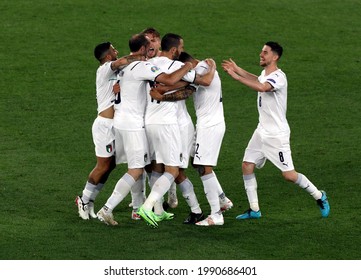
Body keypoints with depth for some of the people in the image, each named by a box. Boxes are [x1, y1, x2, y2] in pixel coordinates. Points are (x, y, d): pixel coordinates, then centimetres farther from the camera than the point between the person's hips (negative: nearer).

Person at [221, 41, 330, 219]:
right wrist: (237, 69, 26)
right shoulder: (265, 74, 9)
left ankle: (319, 196, 13)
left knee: (289, 175, -7)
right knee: (247, 166, 2)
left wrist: (236, 76, -36)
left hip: (277, 134, -9)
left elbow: (261, 87, -40)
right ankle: (254, 210, 8)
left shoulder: (278, 77, -20)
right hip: (262, 131, 9)